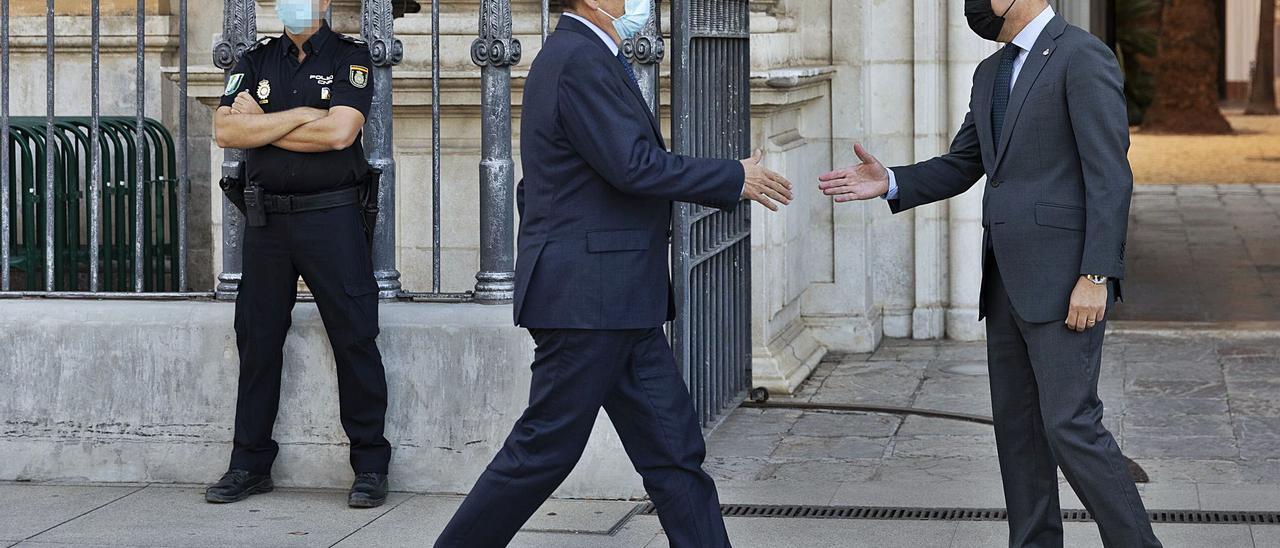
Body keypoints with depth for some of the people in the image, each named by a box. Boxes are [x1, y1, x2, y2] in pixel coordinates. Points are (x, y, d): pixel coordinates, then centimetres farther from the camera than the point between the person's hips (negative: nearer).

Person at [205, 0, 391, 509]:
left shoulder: (349, 57, 1)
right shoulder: (255, 62, 12)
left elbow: (339, 131, -15)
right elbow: (226, 130, -3)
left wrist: (260, 126, -7)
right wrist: (299, 115, -10)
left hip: (331, 216, -4)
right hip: (266, 219, 4)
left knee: (354, 340, -3)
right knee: (257, 342, 8)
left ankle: (370, 466, 4)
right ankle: (250, 463, 17)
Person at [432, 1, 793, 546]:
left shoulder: (583, 57, 17)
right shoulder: (579, 60, -16)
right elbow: (634, 167, -21)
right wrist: (735, 179, -12)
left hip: (616, 301, 10)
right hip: (587, 296, -10)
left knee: (673, 449, 7)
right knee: (545, 449, -2)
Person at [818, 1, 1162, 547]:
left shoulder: (1083, 56, -11)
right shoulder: (992, 73, 16)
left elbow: (1110, 175, -16)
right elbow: (959, 169, 20)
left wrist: (1096, 277, -21)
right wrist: (889, 183, 1)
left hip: (1064, 279, -9)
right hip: (1009, 281, 9)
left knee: (1070, 425, -11)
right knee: (1017, 426, 10)